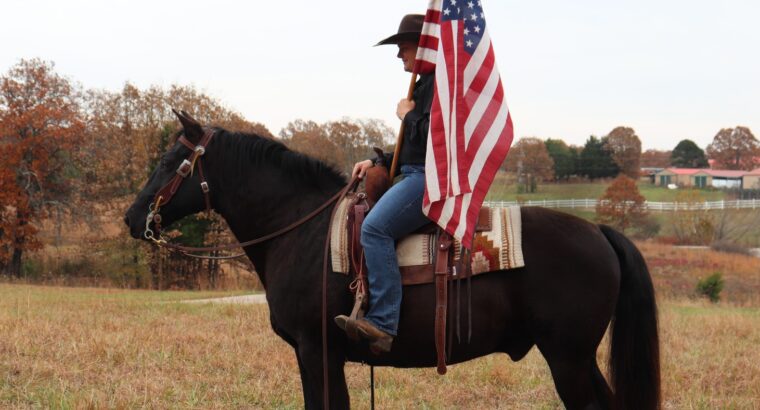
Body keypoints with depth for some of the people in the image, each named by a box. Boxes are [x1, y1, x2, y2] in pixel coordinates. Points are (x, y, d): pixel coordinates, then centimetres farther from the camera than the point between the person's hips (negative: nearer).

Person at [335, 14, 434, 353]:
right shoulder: (427, 83, 24)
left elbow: (431, 134, -24)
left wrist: (407, 115, -5)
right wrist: (377, 163, 19)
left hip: (431, 178, -12)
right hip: (418, 176, 12)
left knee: (374, 227, -28)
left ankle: (383, 322, -36)